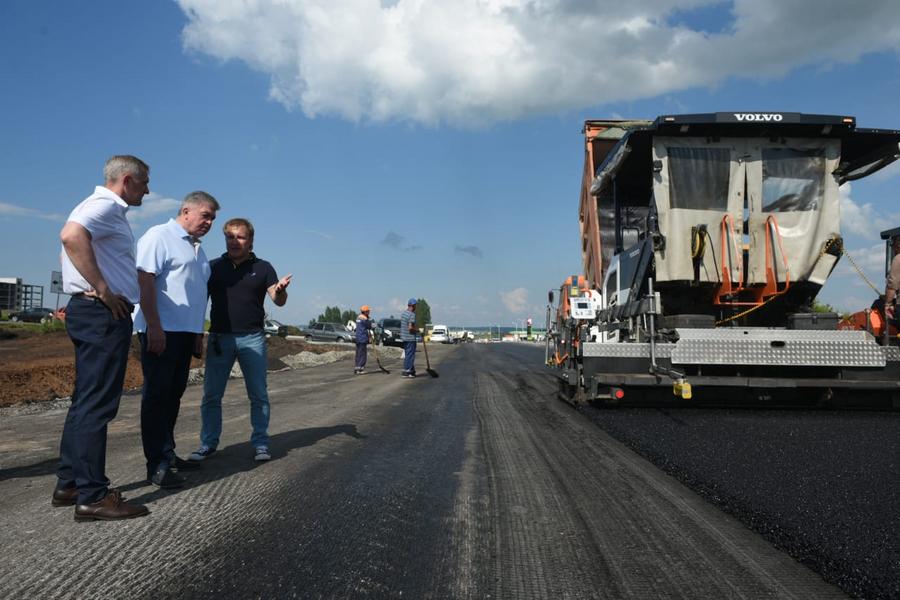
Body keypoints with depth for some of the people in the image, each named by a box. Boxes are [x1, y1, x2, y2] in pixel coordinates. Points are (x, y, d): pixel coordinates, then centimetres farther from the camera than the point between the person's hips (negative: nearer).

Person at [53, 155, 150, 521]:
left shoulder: (106, 209, 21)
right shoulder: (105, 205, -11)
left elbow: (71, 248, 33)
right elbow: (72, 235, -31)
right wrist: (103, 290, -26)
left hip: (94, 313, 11)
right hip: (103, 314, -11)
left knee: (86, 403, 14)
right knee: (96, 405, -9)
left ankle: (69, 484, 21)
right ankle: (92, 496, -6)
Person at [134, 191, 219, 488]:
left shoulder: (197, 248, 20)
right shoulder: (160, 236, -6)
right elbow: (145, 281, -16)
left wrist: (198, 333, 22)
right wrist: (154, 327, -22)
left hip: (185, 332, 8)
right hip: (161, 330, -8)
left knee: (173, 395, 13)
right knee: (157, 395, -5)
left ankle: (167, 453, 23)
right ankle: (156, 464, -1)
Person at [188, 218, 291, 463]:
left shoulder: (262, 268, 5)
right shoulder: (214, 267, 8)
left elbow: (278, 301, -2)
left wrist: (281, 289, -26)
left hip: (252, 338, -1)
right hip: (219, 337, 1)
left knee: (258, 394, 3)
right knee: (211, 395, 4)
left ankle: (260, 443, 12)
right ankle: (208, 443, 15)